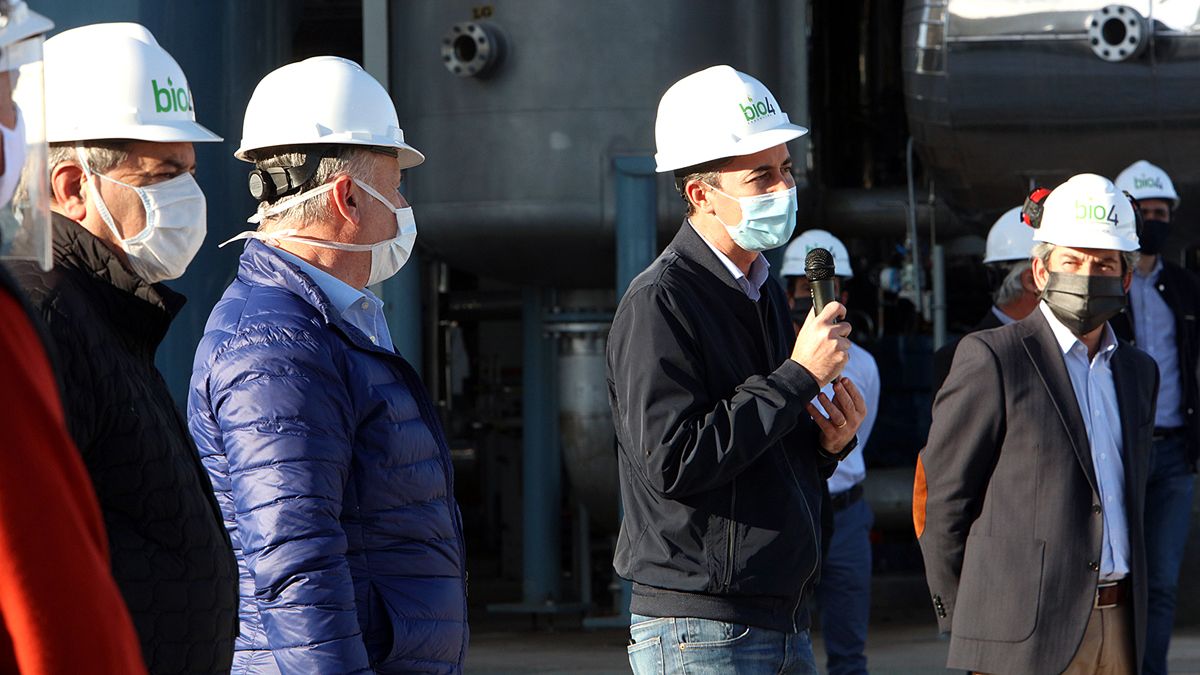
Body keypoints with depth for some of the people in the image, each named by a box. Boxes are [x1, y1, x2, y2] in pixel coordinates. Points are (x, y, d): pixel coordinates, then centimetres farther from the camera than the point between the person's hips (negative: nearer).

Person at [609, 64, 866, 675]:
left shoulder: (765, 293, 15)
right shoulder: (659, 303, -12)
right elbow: (673, 462, -22)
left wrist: (827, 443, 1)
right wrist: (798, 376, -18)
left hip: (785, 622, 8)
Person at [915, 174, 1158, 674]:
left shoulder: (1138, 371, 16)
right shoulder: (991, 358, -5)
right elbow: (940, 497, -4)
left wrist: (1129, 615, 17)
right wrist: (961, 621, 0)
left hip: (1119, 632, 6)